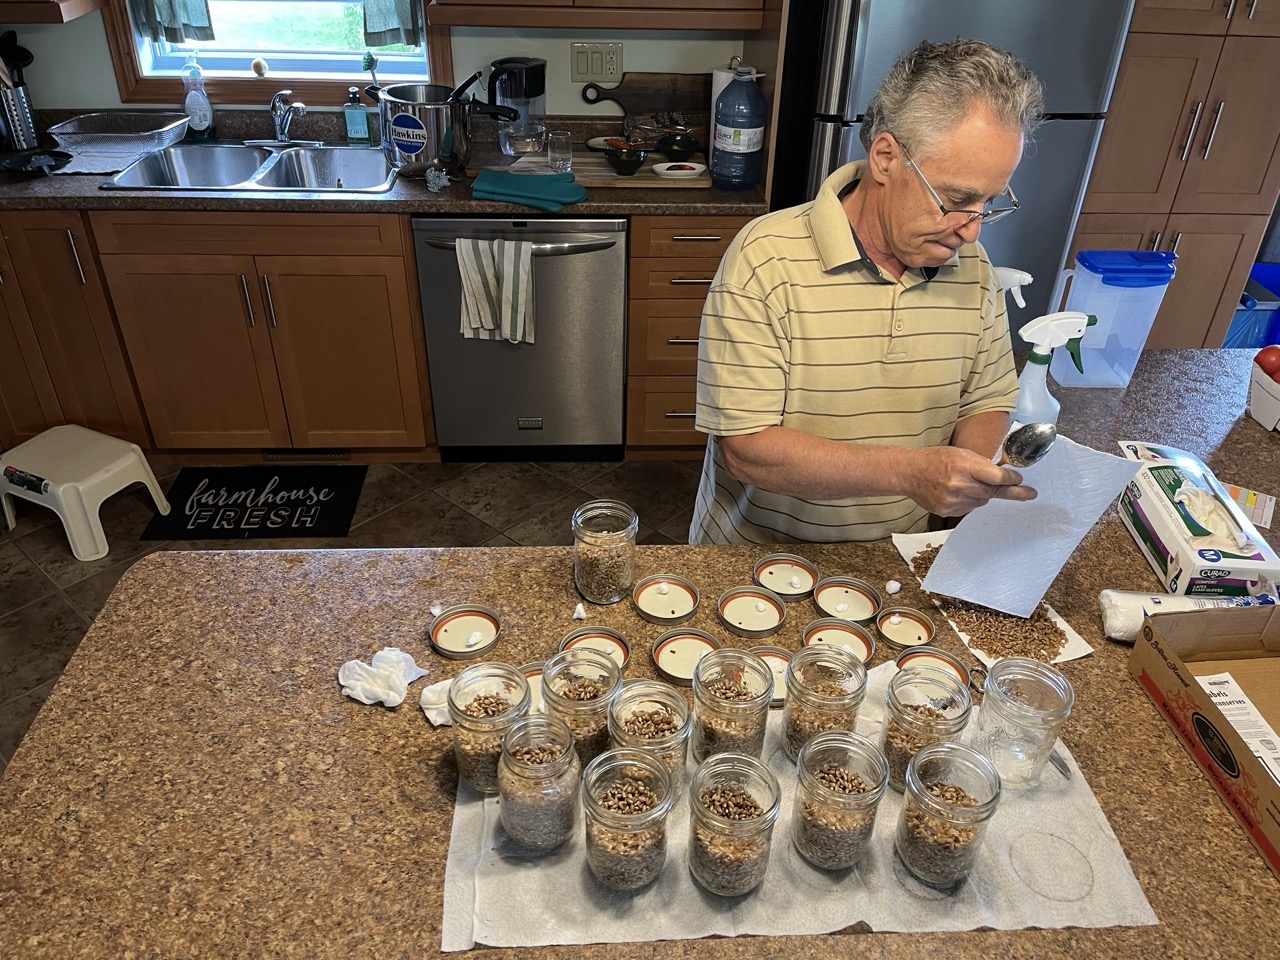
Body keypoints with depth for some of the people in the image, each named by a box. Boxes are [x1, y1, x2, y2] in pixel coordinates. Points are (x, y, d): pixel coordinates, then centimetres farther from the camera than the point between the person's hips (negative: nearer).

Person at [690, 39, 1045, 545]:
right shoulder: (767, 258, -19)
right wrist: (907, 472, -30)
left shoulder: (972, 267, 0)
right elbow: (744, 447, -22)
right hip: (754, 558, -3)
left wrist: (993, 473, -14)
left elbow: (984, 405, 9)